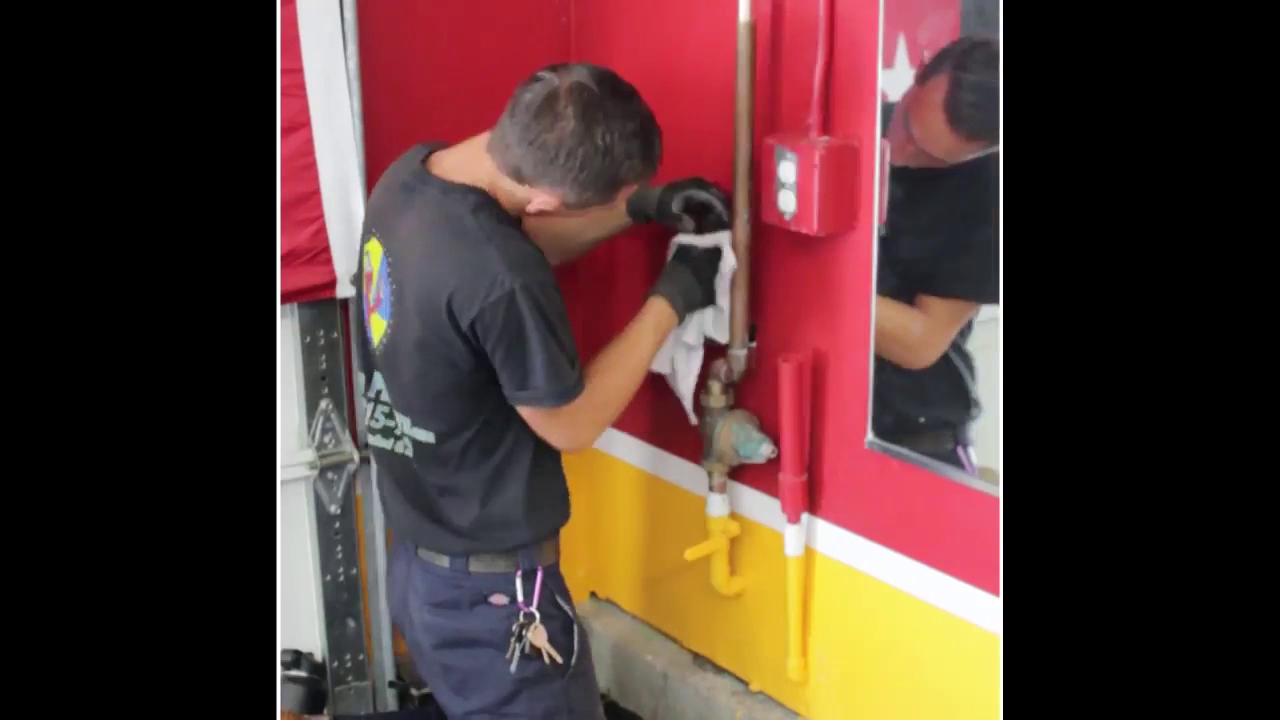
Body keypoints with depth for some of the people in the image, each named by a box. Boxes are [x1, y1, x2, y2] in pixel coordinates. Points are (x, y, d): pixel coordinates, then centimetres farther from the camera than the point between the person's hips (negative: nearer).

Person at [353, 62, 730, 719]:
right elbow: (571, 423, -17)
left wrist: (640, 206, 2)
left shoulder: (412, 174, -7)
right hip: (489, 588, -8)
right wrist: (671, 299, -10)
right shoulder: (498, 278, -32)